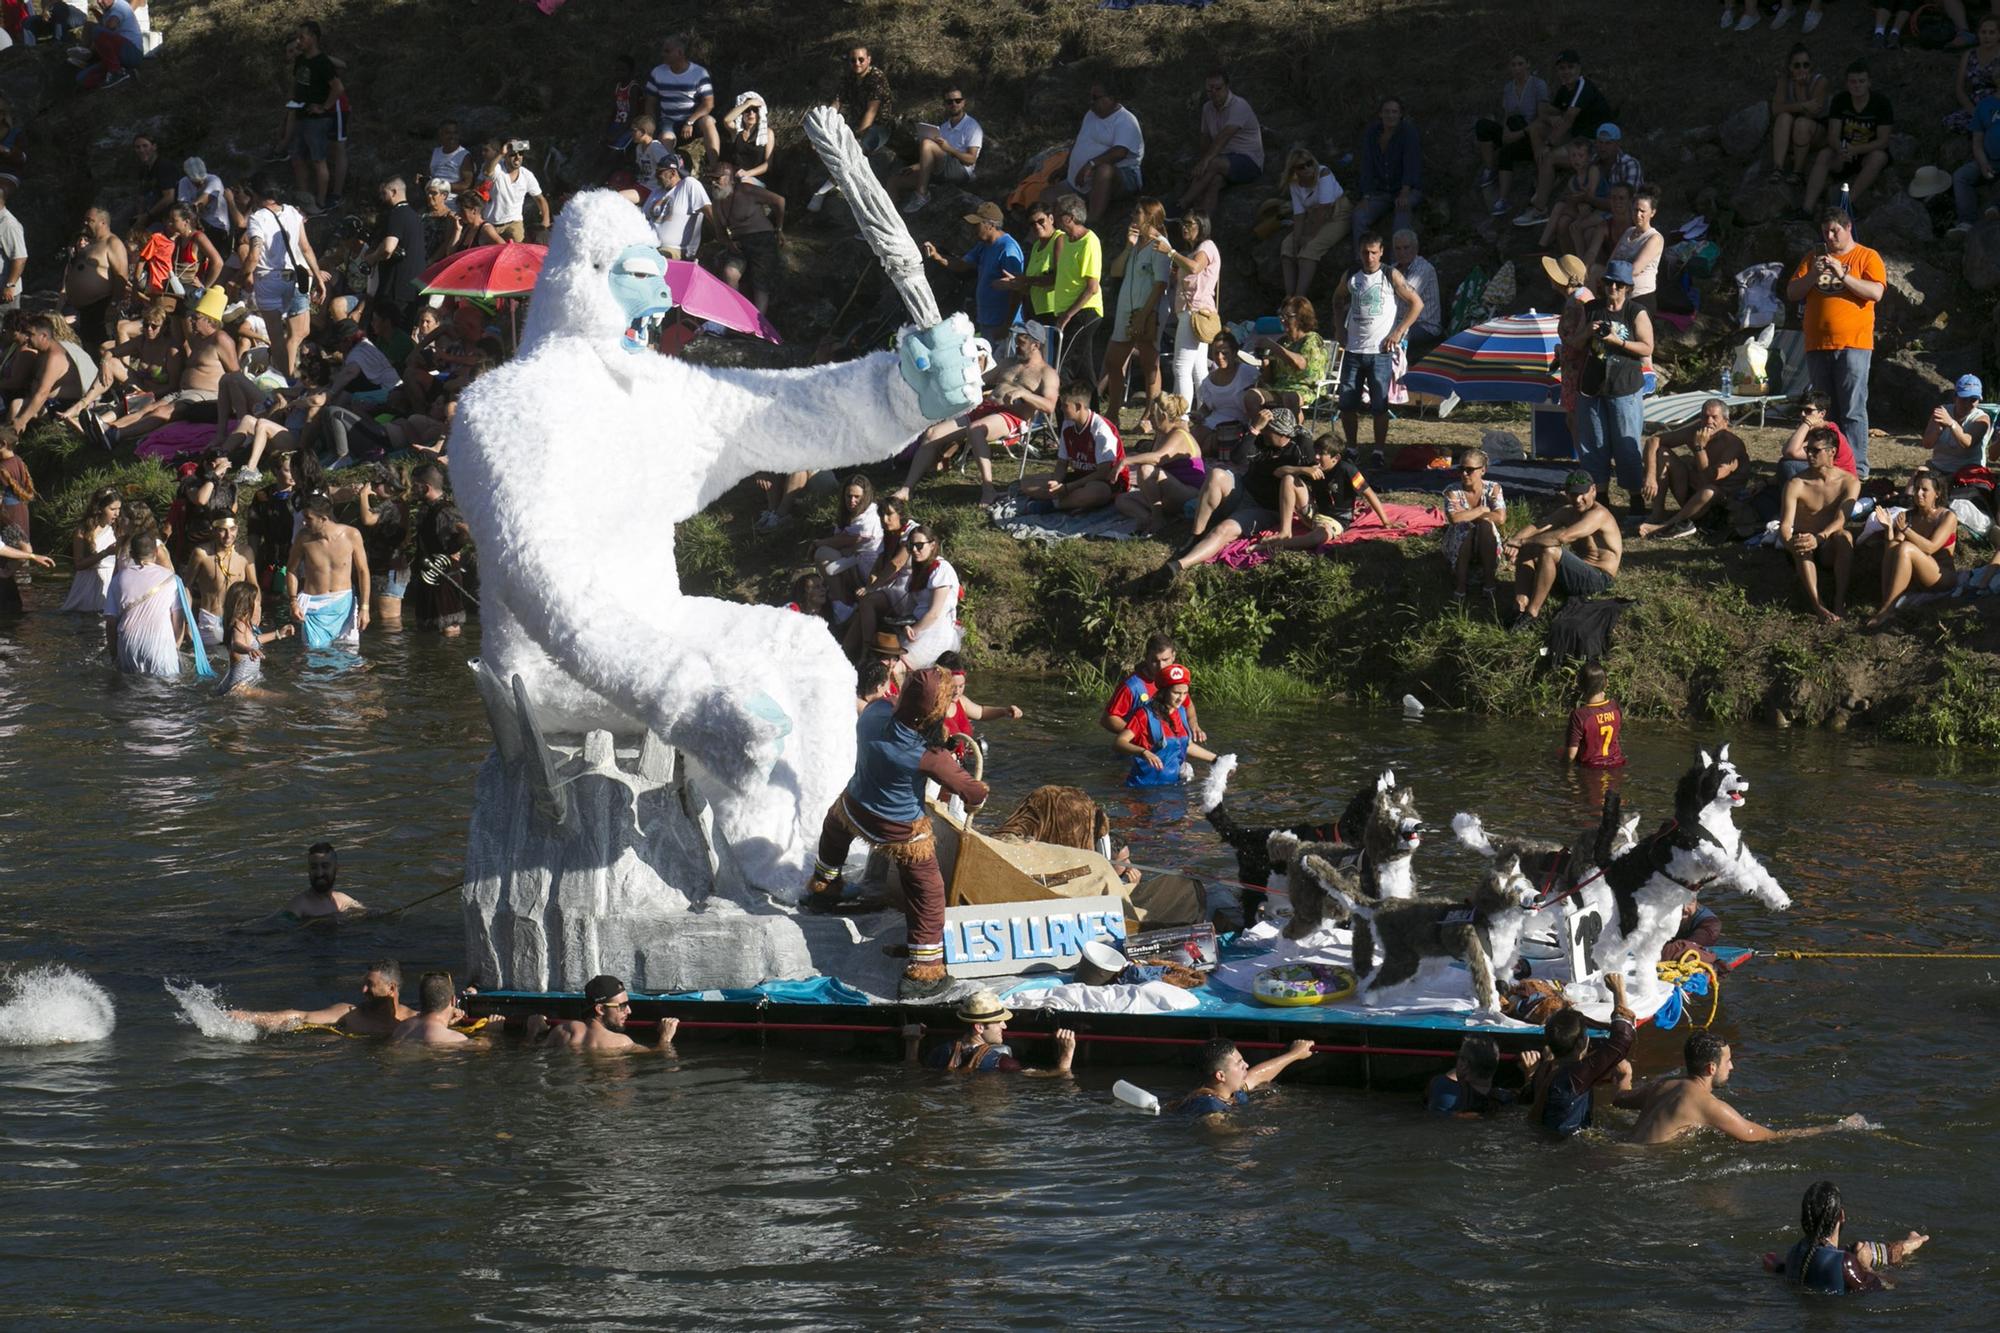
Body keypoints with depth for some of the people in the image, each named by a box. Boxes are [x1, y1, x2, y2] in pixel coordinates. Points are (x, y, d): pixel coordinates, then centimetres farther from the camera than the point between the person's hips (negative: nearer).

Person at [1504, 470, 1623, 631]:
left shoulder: (1598, 515, -18)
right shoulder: (1567, 514, 10)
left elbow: (1563, 536, -32)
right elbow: (1537, 527, -1)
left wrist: (1523, 541, -29)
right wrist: (1514, 540, -24)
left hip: (1599, 579, -9)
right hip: (1579, 573, 9)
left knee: (1550, 551, -30)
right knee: (1525, 550, -1)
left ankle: (1532, 614, -27)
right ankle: (1520, 606, -18)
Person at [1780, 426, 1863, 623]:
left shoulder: (1848, 482, -7)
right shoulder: (1796, 485, -8)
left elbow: (1840, 520, -22)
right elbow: (1785, 526, -18)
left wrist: (1819, 538, -43)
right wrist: (1789, 543, -44)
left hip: (1833, 549, 0)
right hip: (1804, 553, 0)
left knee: (1844, 536, -35)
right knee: (1800, 545, -36)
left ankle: (1840, 600, -36)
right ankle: (1818, 605, -44)